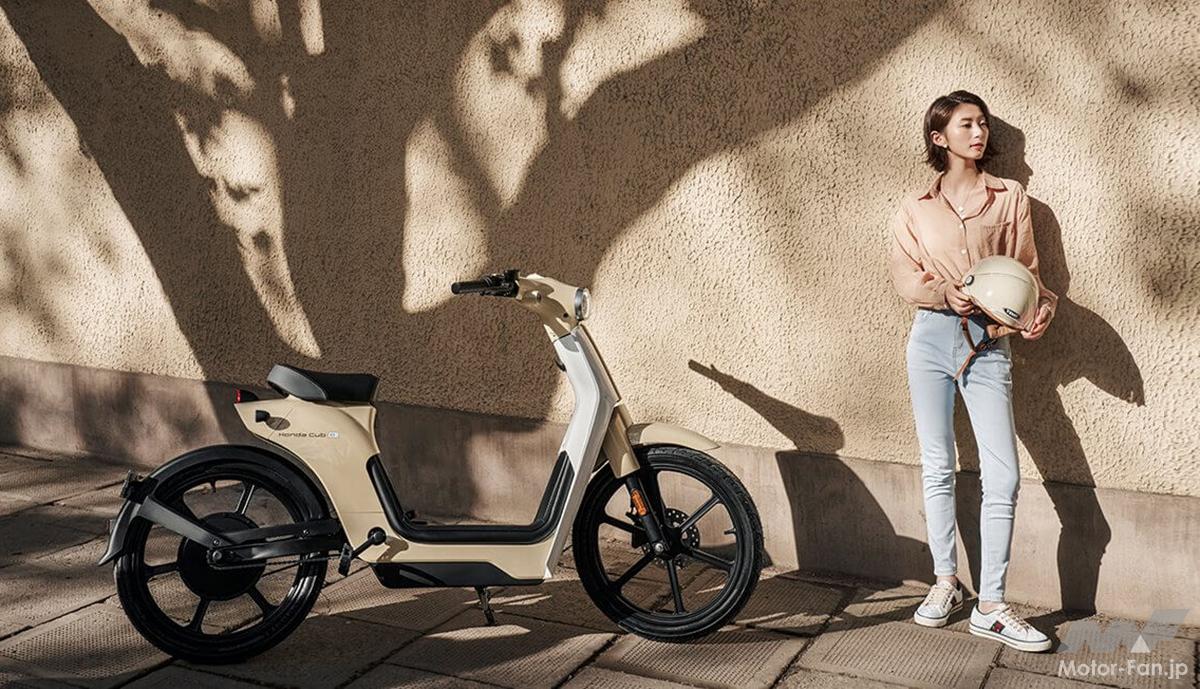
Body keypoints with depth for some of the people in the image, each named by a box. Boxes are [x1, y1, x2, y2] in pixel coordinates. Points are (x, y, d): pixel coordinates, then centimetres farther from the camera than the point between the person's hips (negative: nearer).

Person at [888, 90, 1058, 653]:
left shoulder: (1010, 196, 9)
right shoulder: (916, 207, 9)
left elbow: (1025, 268, 6)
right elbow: (902, 273, 2)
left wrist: (1043, 305, -14)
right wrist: (944, 293, -17)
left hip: (988, 343, 0)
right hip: (932, 337, 1)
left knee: (1003, 477, -8)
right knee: (937, 468, 7)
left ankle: (991, 606, 1)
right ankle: (945, 582, 22)